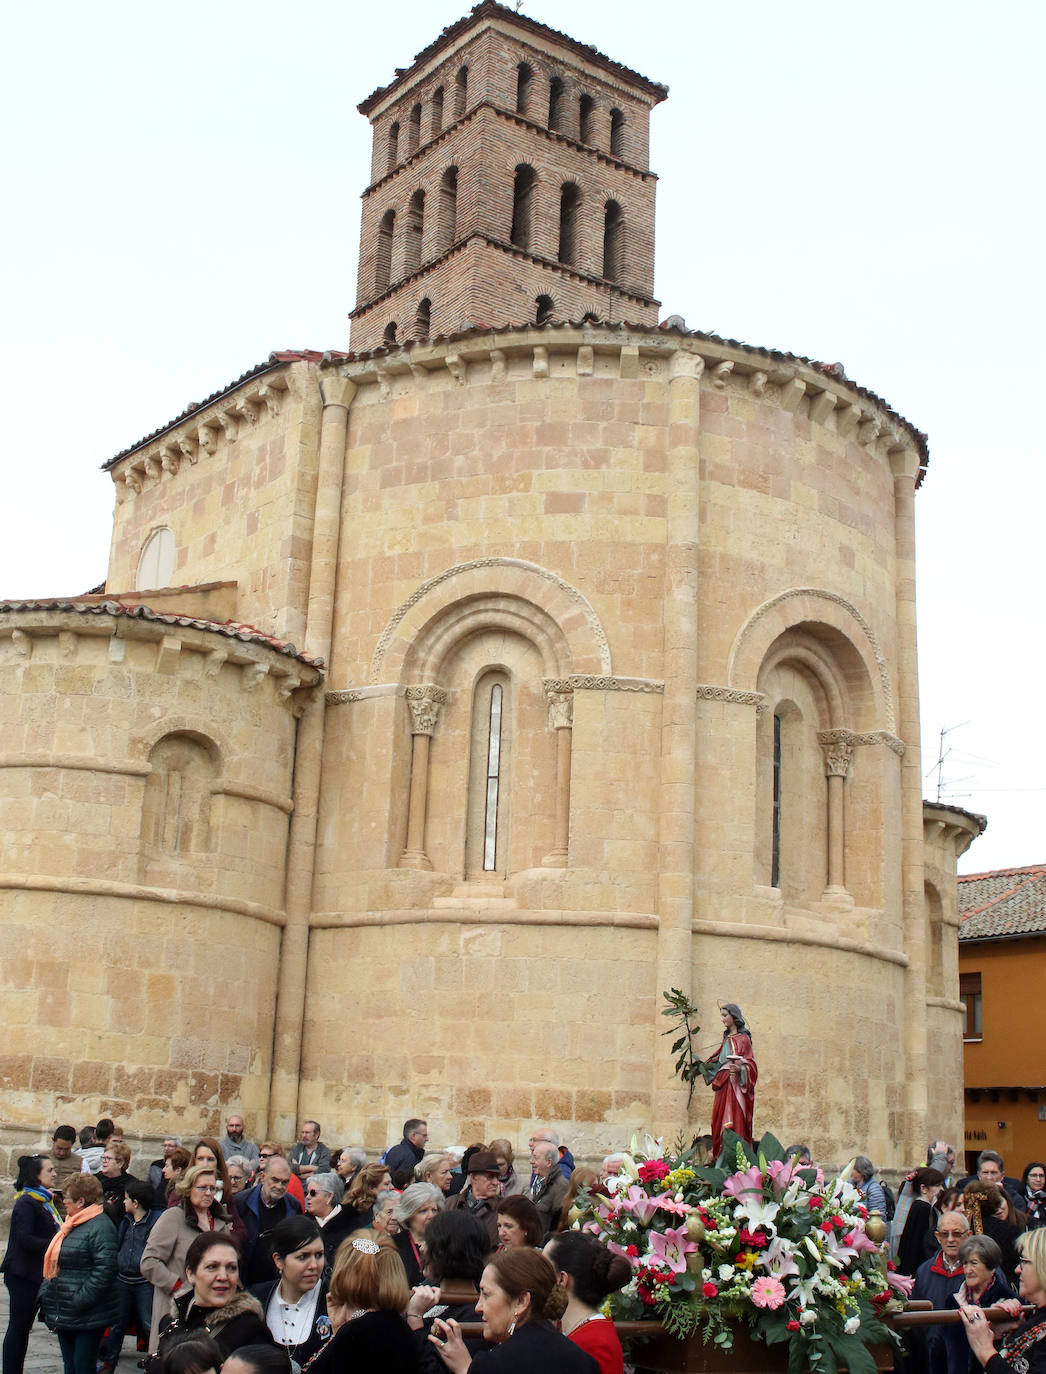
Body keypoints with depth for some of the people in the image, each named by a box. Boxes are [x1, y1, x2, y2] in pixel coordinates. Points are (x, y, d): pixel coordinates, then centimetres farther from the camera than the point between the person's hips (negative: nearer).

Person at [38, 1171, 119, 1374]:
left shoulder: (100, 1227, -16)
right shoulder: (69, 1225, 15)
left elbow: (104, 1269, -24)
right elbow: (53, 1265, 24)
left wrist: (80, 1302, -24)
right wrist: (45, 1295, 12)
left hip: (87, 1318, -9)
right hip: (63, 1315, 9)